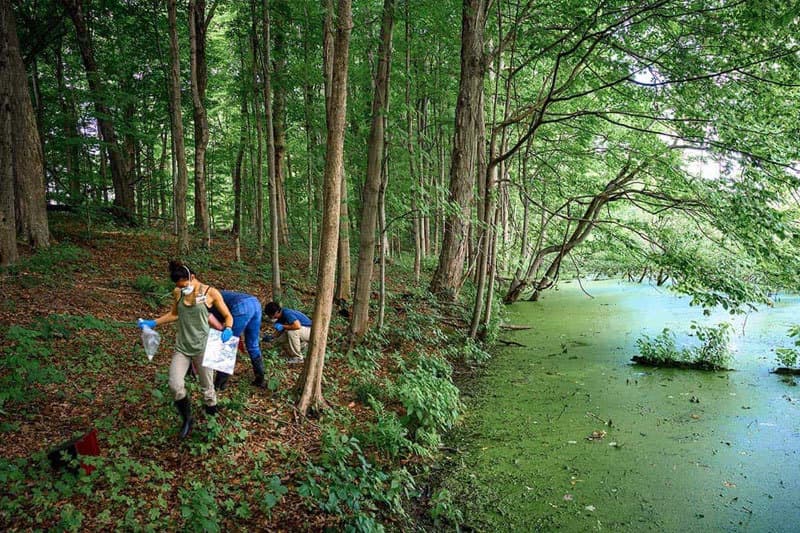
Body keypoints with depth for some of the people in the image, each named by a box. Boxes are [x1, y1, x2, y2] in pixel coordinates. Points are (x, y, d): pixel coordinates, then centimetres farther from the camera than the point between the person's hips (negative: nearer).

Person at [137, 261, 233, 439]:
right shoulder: (177, 293, 1)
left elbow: (227, 316, -3)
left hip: (202, 347, -3)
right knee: (175, 385, -10)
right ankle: (187, 419, 16)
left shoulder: (211, 293, -10)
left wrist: (228, 329, -23)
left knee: (207, 387, 6)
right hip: (182, 347, 3)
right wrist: (153, 323, 10)